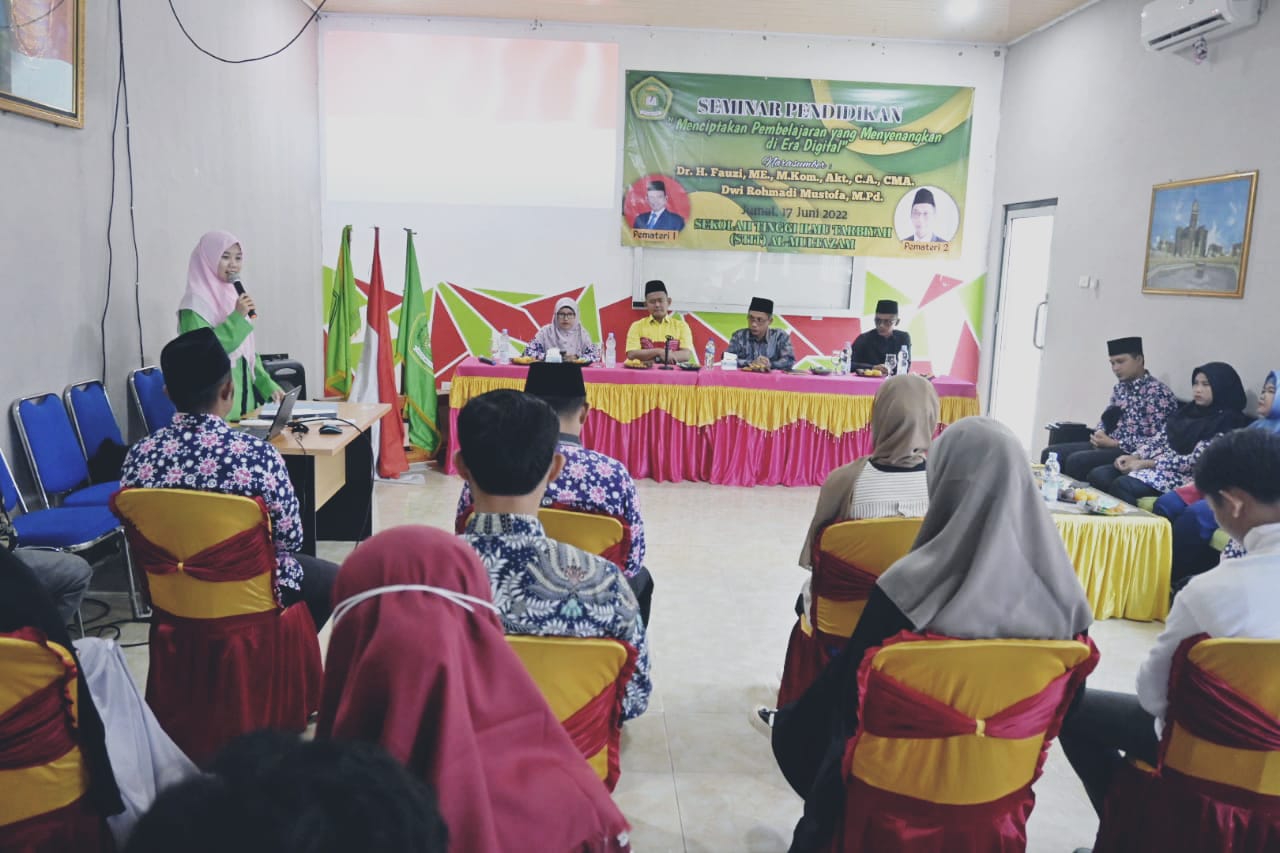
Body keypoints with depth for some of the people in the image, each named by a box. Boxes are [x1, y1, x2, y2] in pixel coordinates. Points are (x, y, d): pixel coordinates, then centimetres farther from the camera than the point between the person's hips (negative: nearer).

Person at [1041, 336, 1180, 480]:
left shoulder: (1157, 392, -13)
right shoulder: (1120, 387, 13)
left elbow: (1157, 441, -18)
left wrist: (1115, 443, -17)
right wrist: (1099, 434, 0)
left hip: (1131, 453, -9)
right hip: (1108, 445, 9)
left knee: (1077, 460, -30)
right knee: (1051, 453, -5)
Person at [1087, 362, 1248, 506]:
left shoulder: (1226, 421, -7)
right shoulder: (1187, 411, 17)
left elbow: (1195, 461, -15)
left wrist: (1146, 464, -16)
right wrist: (1134, 457, -7)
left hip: (1183, 476, -8)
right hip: (1157, 464, 8)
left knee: (1122, 485, -32)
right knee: (1098, 475, -15)